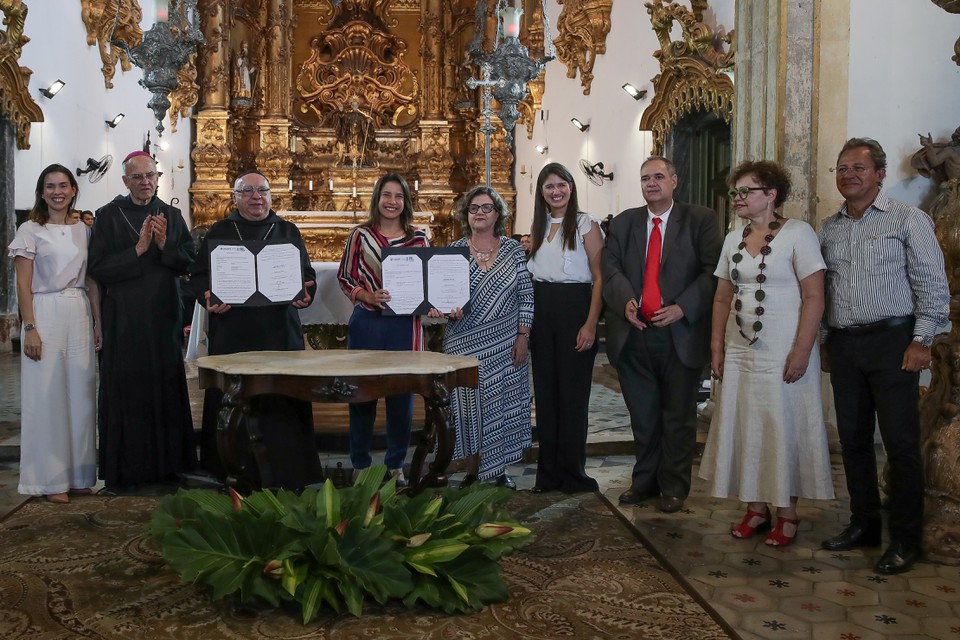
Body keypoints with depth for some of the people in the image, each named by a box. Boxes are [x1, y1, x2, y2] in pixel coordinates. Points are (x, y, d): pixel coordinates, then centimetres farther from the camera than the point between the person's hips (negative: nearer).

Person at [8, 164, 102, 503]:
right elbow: (23, 284, -4)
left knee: (81, 395, 5)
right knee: (47, 396, -1)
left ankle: (79, 474, 15)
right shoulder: (30, 230, 0)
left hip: (79, 316, 4)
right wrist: (30, 328, -12)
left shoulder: (83, 231, 12)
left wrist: (98, 322, 7)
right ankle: (51, 479, 8)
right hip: (45, 314, -4)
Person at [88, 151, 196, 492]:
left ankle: (165, 464, 16)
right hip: (124, 317, -3)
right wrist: (139, 249, -15)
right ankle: (123, 470, 7)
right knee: (125, 388, -2)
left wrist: (164, 245, -12)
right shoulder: (109, 216, 0)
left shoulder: (172, 215, 10)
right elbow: (98, 267, -7)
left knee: (166, 387, 6)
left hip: (163, 315, 3)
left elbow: (188, 260, 5)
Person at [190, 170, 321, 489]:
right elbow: (198, 275, 6)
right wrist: (208, 297, -14)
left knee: (282, 403, -1)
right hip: (231, 333, 0)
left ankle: (288, 473, 7)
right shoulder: (219, 232, 10)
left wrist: (306, 293, -10)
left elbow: (308, 274, 11)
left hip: (279, 333, 1)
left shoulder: (287, 232, 13)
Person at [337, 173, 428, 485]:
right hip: (367, 322, -1)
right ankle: (360, 463, 19)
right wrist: (368, 296, -13)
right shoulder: (360, 235, 3)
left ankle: (396, 464, 19)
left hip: (405, 324, 1)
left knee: (402, 392, 5)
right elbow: (344, 277, 4)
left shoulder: (418, 238, 6)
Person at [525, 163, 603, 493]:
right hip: (541, 312, 6)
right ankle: (548, 473, 18)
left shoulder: (586, 224, -3)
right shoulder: (539, 226, 14)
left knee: (572, 393, -1)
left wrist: (591, 324, -16)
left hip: (574, 309, -5)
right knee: (545, 392, 8)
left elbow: (600, 278, -8)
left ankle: (572, 472, 11)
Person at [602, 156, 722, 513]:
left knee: (678, 415, 8)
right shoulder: (623, 223, 12)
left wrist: (682, 308, -17)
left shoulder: (701, 220, 1)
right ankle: (645, 481, 28)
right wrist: (626, 301, -15)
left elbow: (712, 270, -6)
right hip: (634, 333, 3)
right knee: (642, 414, 13)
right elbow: (611, 268, 3)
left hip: (681, 333, -3)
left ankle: (674, 487, 22)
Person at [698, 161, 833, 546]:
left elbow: (814, 297, -11)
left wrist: (802, 351, -16)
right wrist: (717, 348, 7)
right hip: (739, 352, 6)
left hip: (784, 354, -5)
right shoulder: (733, 239, 10)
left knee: (785, 431, 2)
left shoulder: (798, 233, -7)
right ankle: (756, 510, 20)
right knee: (745, 429, 8)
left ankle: (787, 515, 15)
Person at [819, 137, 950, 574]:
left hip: (891, 341, -5)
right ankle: (864, 524, 24)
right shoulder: (829, 228, 13)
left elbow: (932, 284, -5)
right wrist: (822, 342, 12)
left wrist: (921, 341, -11)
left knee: (901, 443, -2)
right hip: (843, 345, 5)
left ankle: (905, 539, 9)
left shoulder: (908, 219, -1)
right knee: (853, 440, 10)